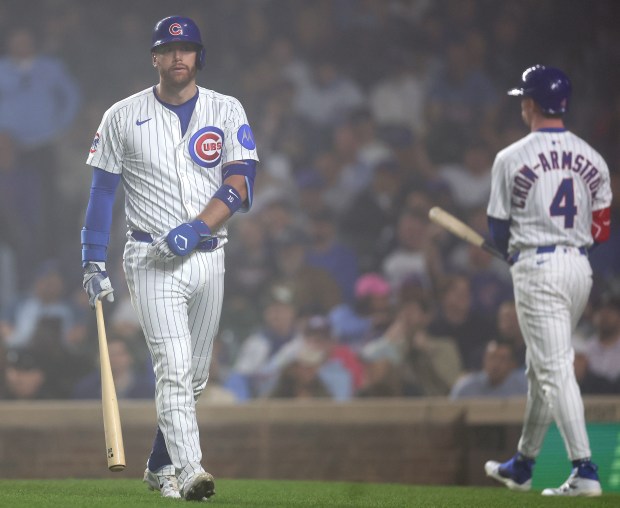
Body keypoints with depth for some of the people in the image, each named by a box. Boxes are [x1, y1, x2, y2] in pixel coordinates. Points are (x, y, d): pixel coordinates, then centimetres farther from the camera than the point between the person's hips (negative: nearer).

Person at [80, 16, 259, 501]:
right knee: (174, 367, -16)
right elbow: (102, 192, 5)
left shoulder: (226, 111, 6)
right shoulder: (123, 116, 4)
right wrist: (94, 263, -1)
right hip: (151, 259, -3)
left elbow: (240, 183, -4)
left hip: (208, 257, 3)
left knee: (195, 374, 9)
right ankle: (189, 470, -23)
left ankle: (160, 466, 25)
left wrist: (194, 228, -18)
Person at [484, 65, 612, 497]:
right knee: (541, 368, 19)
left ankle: (584, 470, -18)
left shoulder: (512, 158, -7)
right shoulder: (592, 159, 7)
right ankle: (522, 467, 30)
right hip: (580, 267, 6)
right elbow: (602, 229, 8)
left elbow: (499, 230, -2)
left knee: (555, 369, -8)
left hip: (536, 268, -6)